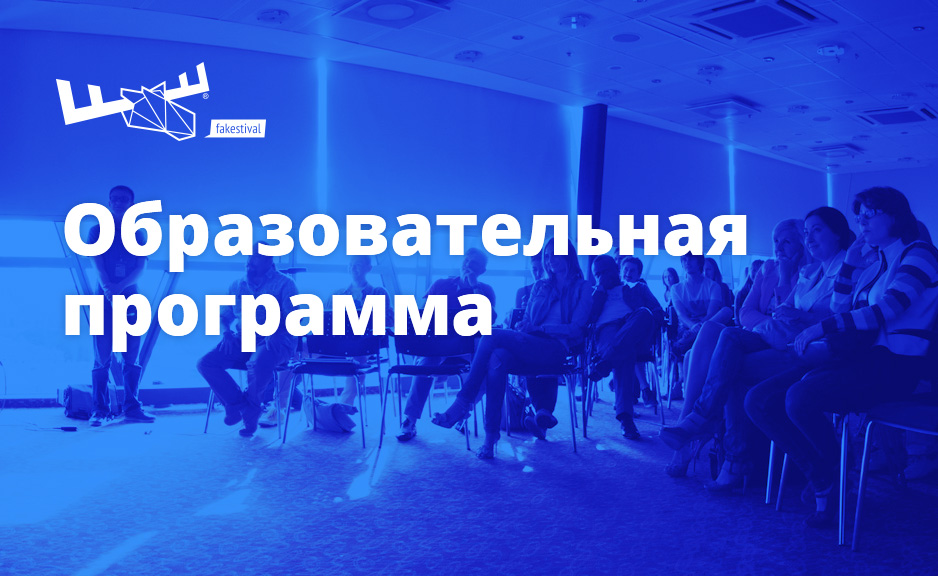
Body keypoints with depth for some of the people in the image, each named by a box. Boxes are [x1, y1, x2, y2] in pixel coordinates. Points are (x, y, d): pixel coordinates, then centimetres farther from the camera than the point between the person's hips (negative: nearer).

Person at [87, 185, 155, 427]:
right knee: (103, 357, -6)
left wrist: (120, 287, -16)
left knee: (131, 357, -2)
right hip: (104, 298, -2)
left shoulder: (138, 234, 14)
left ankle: (131, 407, -1)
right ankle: (100, 410, -5)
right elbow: (97, 262, -4)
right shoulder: (97, 231, 10)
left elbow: (142, 267, 2)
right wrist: (107, 287, -22)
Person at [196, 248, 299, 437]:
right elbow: (224, 314, 18)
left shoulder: (284, 284, 2)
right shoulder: (237, 285, 18)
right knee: (206, 363, -18)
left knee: (258, 362, -38)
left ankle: (251, 412, -10)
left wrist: (272, 333, -25)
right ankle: (239, 404, -5)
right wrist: (228, 331, -5)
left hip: (275, 341, -5)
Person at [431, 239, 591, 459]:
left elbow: (576, 329, 0)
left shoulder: (581, 287, 11)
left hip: (556, 351, -4)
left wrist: (541, 328, -10)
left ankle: (462, 403, -28)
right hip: (529, 349, 5)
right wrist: (521, 327, -2)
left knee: (492, 335, -28)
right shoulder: (540, 287, 28)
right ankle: (490, 437, -36)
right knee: (498, 358, -34)